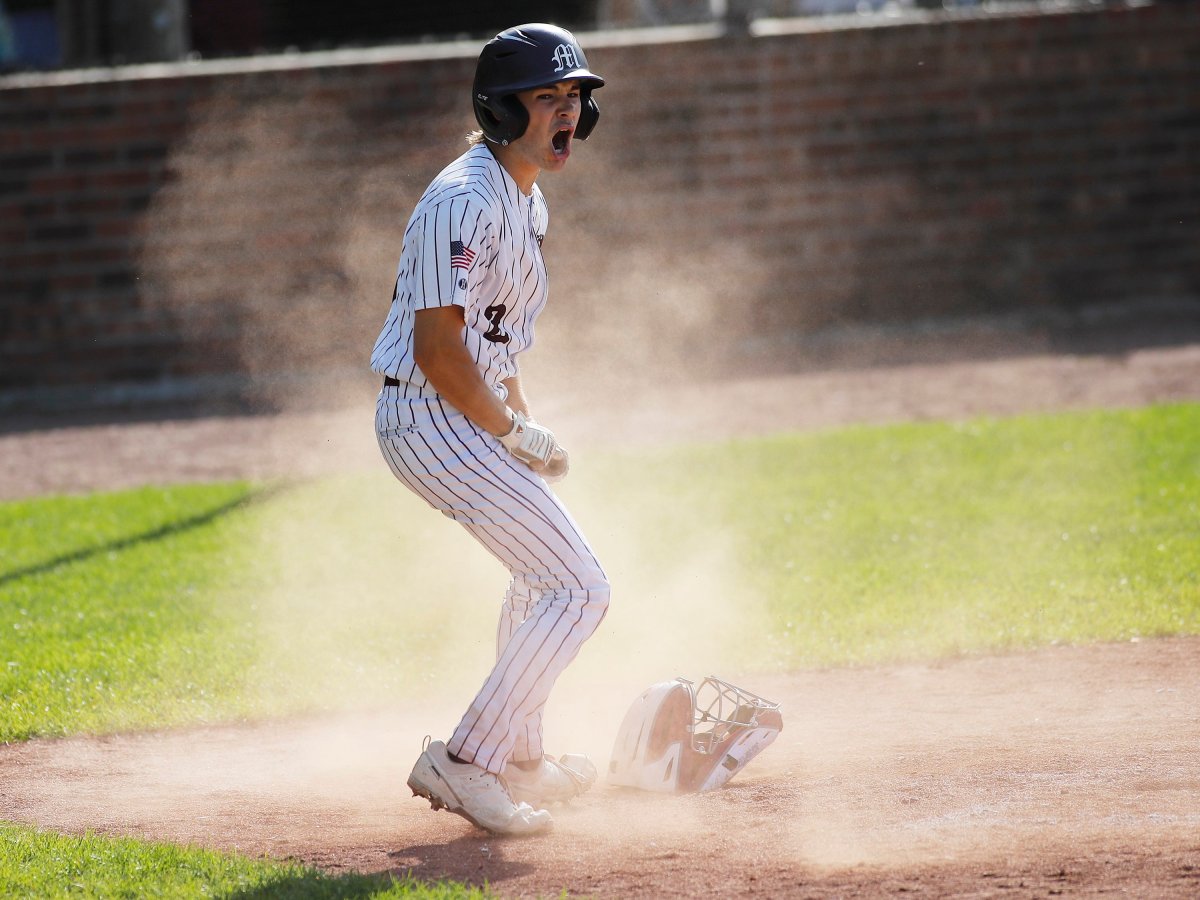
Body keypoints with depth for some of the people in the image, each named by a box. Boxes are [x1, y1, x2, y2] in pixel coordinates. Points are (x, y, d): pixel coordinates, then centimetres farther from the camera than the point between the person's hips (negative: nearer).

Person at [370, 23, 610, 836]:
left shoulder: (525, 197, 12)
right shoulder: (466, 202, -21)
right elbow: (438, 349, -25)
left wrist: (526, 425, 12)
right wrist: (513, 432, -16)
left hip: (474, 417, 11)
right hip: (433, 423, -11)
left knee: (546, 570, 28)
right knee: (578, 587, -13)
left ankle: (518, 759, 39)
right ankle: (466, 763, -11)